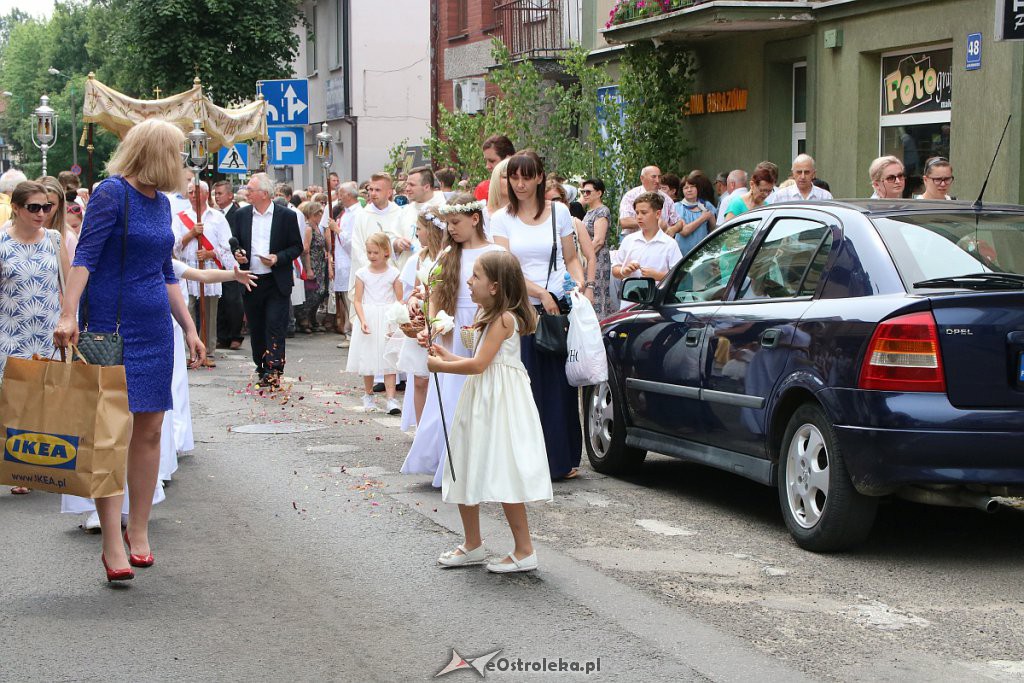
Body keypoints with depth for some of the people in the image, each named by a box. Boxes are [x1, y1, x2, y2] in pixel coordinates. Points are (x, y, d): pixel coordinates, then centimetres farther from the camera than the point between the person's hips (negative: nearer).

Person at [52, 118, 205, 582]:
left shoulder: (161, 203, 14)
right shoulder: (112, 193, -9)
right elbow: (85, 256, -17)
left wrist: (189, 328, 21)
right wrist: (68, 314, -27)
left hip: (155, 327, 7)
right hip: (112, 326, -7)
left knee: (149, 430, 6)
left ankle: (139, 531, 16)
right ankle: (112, 545, -7)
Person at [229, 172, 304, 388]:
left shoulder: (286, 216, -2)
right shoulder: (241, 215, 8)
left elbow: (297, 247, 1)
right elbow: (234, 242, 15)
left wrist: (278, 258, -14)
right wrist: (237, 254, -7)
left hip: (277, 282, -4)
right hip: (250, 281, 4)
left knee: (275, 326, -9)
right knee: (256, 328, 9)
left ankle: (273, 369, -11)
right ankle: (262, 369, 19)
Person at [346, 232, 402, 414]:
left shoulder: (393, 273, -1)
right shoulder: (362, 273, 2)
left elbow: (399, 301, -2)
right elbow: (357, 300, -1)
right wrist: (363, 321, -15)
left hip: (387, 319, -2)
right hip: (368, 319, 2)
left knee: (388, 359, -5)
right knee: (368, 358, 9)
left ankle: (391, 398, -7)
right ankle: (368, 396, 25)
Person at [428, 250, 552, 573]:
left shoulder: (503, 318, -16)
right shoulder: (491, 317, 15)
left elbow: (479, 365, -19)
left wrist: (441, 366, -9)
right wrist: (449, 358, 9)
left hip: (499, 403, -10)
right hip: (481, 401, 10)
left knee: (504, 477, -9)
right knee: (467, 473, 13)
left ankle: (525, 552, -2)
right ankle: (472, 545, 23)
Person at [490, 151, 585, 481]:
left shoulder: (559, 212, 7)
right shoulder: (502, 219, 3)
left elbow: (571, 259, 12)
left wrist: (579, 283, -8)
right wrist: (540, 292, -15)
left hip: (558, 308, 1)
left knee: (560, 385, 3)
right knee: (527, 385, -2)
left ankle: (563, 458, 13)